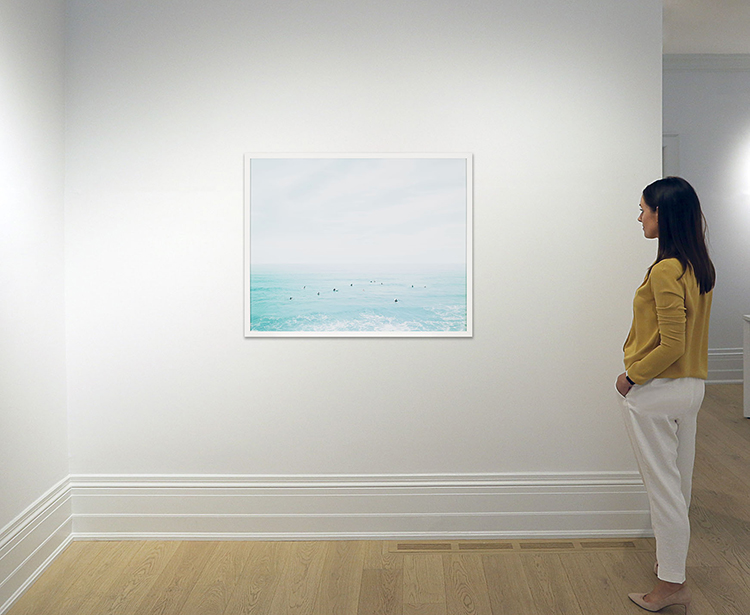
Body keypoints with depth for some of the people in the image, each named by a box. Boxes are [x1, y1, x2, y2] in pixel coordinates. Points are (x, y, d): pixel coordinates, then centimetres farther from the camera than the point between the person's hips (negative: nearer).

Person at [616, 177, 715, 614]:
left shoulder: (665, 271, -22)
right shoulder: (700, 267, 6)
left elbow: (671, 346, -24)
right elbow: (686, 334, 11)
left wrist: (632, 376, -12)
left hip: (657, 391, -9)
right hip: (693, 386, 9)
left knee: (663, 486, 2)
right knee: (680, 480, 20)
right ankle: (674, 559, 37)